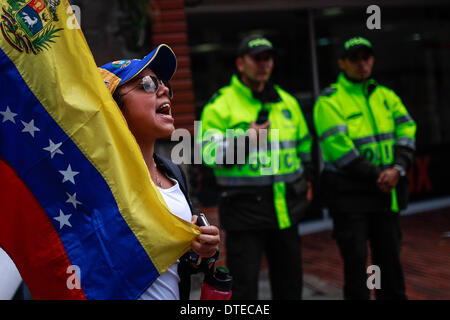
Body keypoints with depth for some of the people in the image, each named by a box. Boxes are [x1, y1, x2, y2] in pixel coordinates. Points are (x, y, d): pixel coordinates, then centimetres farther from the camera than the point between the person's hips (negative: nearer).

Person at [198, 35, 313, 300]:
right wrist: (245, 140, -26)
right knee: (244, 287, -3)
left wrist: (304, 182, 18)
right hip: (244, 208, -5)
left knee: (290, 285, 16)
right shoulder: (220, 106, -6)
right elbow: (209, 154, -14)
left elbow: (304, 144, 24)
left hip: (285, 208, 6)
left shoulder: (287, 102, 12)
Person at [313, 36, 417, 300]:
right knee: (356, 259, 0)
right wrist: (378, 177, -15)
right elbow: (339, 148, -15)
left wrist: (397, 169, -14)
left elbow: (407, 131, 3)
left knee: (390, 256, 13)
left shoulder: (386, 96, 12)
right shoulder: (329, 101, -6)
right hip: (349, 193, -5)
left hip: (386, 192, 5)